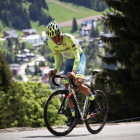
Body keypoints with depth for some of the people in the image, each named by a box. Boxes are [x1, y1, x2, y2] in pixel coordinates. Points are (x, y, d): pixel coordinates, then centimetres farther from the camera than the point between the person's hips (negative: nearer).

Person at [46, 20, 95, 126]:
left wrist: (74, 71, -47)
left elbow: (77, 57, -34)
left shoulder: (69, 39, -31)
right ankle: (74, 115, 3)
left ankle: (92, 98, 0)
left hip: (79, 59, -6)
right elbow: (58, 57, 1)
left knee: (78, 83, -28)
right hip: (69, 61, 6)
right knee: (67, 87, -4)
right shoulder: (50, 43, -13)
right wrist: (55, 70, -16)